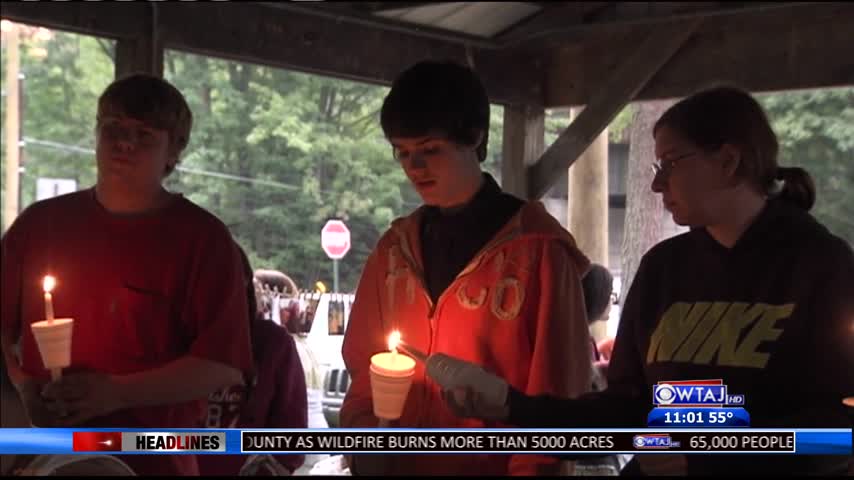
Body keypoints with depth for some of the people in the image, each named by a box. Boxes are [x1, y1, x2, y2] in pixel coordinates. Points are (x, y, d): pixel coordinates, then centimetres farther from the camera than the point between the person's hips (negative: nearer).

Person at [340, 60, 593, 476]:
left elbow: (557, 392, -10)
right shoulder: (394, 249, 5)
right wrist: (366, 445, -6)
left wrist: (529, 468, -14)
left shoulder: (538, 249, -10)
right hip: (398, 463, 5)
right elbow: (364, 373, 8)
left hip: (493, 465, -4)